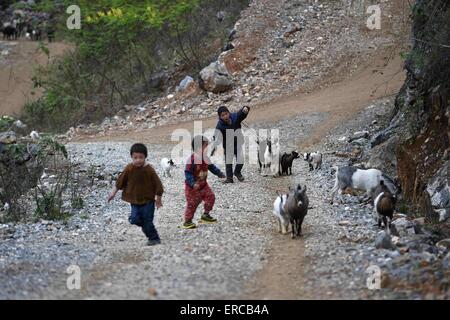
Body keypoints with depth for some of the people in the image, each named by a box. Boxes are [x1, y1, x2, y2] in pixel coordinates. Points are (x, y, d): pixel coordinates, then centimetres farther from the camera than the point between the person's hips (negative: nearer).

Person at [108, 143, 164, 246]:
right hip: (135, 201, 3)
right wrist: (113, 192, 7)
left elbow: (158, 185, -7)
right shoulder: (129, 169, -6)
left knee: (147, 221, -3)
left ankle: (154, 238, 17)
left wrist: (158, 199, -2)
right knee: (134, 219, -7)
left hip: (148, 200, -3)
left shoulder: (149, 170, -14)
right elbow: (120, 181, 6)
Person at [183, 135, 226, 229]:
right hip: (192, 187, -7)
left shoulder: (205, 158, 0)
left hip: (203, 184, 7)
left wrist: (221, 175, 11)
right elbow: (188, 173, -25)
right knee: (192, 203, -2)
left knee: (211, 197, -1)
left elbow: (212, 167, 15)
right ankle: (187, 221, 11)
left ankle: (206, 215, 14)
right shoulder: (192, 159, -24)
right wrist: (193, 183, -35)